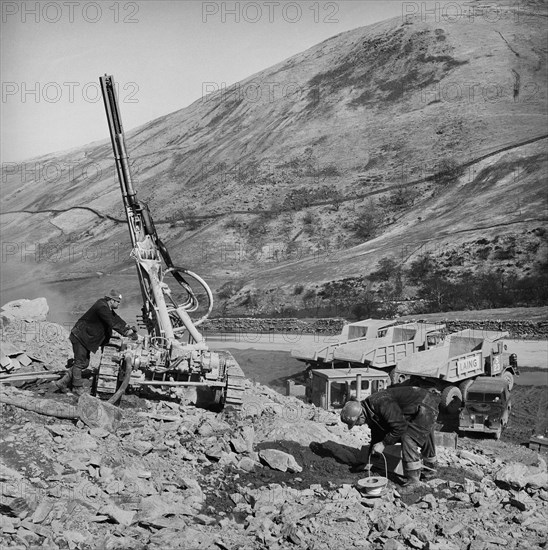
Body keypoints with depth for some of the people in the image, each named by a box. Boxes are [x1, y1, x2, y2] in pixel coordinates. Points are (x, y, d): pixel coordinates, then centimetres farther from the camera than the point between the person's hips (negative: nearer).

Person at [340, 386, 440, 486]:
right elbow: (376, 437, 15)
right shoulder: (371, 413, 3)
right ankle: (430, 470, 42)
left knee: (407, 438, -14)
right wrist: (369, 461, 18)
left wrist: (383, 443, -18)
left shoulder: (381, 404, -31)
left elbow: (400, 427, -28)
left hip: (426, 407, -10)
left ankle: (413, 476, -8)